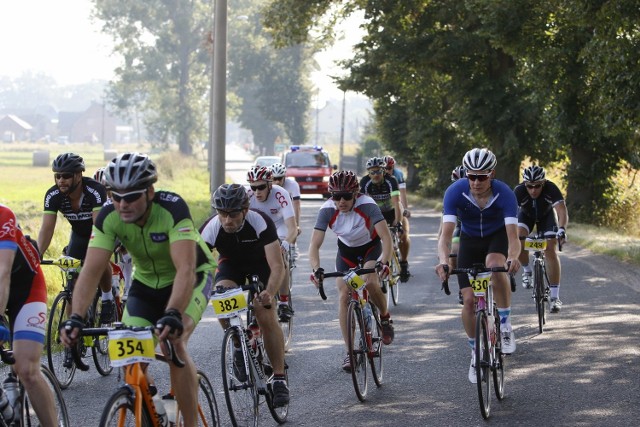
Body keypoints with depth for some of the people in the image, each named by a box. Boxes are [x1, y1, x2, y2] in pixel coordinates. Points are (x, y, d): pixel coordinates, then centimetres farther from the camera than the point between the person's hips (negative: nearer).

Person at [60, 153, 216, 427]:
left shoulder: (173, 208, -34)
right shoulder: (109, 217, -22)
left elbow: (185, 269, -44)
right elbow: (90, 271, -27)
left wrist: (173, 315, -59)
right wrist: (76, 317, -43)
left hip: (191, 277, -4)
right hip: (146, 281, 4)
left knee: (173, 344, -27)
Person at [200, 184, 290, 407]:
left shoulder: (261, 222, -36)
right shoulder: (210, 229, -32)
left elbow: (277, 266, -39)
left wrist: (269, 293, -57)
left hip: (260, 262, -2)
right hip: (231, 263, 2)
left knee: (265, 316, -19)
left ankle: (279, 378, -6)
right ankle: (240, 347, -4)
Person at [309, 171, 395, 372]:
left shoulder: (367, 205, -33)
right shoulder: (327, 210, -26)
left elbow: (386, 237, -37)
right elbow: (315, 244, -28)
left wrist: (383, 262, -53)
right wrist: (316, 269, -45)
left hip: (370, 247, -3)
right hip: (346, 250, 3)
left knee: (370, 282, -30)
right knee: (344, 296, -11)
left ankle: (385, 317, 1)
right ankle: (349, 351, -3)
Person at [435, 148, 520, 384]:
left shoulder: (504, 194, -31)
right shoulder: (455, 192, -29)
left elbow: (513, 235, -39)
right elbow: (446, 234, -35)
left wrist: (513, 258, -61)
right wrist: (443, 261, -55)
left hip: (497, 237, -2)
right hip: (470, 241, 2)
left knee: (495, 267, -36)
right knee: (469, 300, -8)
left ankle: (505, 325, -17)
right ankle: (476, 352, 14)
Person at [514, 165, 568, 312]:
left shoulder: (551, 189, -35)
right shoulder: (519, 190, -34)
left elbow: (562, 211, -45)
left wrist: (562, 229, -63)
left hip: (546, 215, -1)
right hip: (526, 214, 1)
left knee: (551, 249, -16)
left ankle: (555, 297, -13)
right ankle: (526, 270, 2)